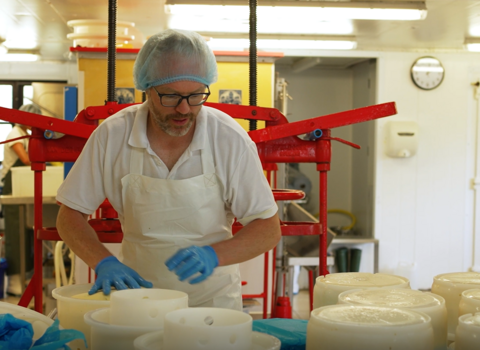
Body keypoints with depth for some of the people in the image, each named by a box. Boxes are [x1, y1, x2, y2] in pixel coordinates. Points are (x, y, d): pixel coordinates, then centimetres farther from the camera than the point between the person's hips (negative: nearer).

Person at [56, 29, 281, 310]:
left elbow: (269, 229, -5)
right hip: (138, 293, 1)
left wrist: (213, 255, -22)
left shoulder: (230, 139, -11)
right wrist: (104, 262, -18)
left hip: (213, 300, -1)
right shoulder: (112, 136, -8)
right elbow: (70, 215, 1)